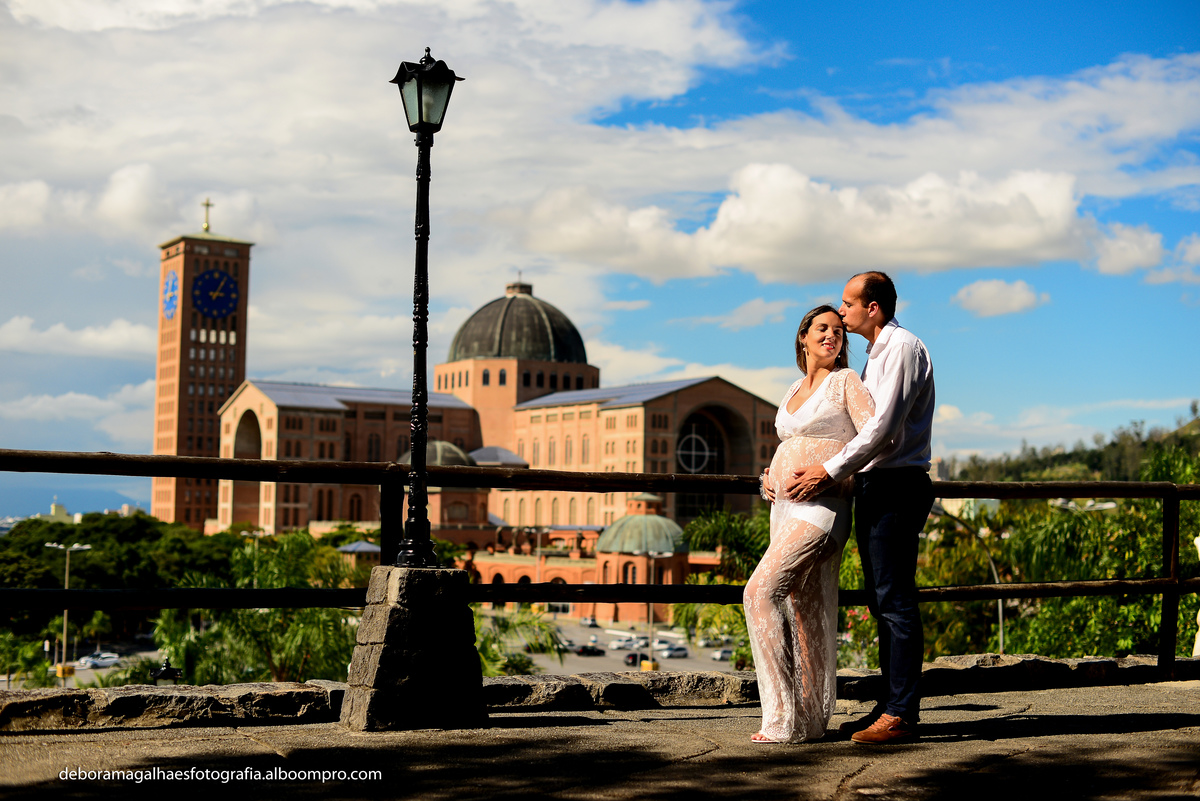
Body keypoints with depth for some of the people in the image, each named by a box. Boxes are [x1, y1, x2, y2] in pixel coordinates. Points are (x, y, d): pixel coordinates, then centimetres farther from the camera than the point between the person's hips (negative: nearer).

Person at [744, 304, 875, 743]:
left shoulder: (847, 381, -2)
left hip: (823, 507, -8)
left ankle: (785, 719, -15)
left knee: (761, 591, -18)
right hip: (786, 509, 8)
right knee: (804, 613, 8)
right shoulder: (793, 391, 19)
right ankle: (811, 720, 13)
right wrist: (770, 478, 9)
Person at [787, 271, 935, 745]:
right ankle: (890, 706, 15)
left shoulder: (903, 348, -9)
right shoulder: (876, 356, 22)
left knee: (895, 599, -10)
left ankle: (901, 714, -9)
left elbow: (884, 427, -19)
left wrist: (830, 471, -18)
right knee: (881, 600, 10)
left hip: (896, 485, -10)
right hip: (874, 487, 10)